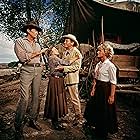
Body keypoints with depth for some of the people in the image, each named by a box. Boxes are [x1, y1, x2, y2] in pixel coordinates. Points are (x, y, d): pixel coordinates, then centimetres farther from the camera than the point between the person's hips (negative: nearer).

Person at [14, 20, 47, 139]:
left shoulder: (37, 44, 20)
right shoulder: (20, 41, 2)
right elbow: (23, 58, -9)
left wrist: (41, 69, 12)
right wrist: (38, 53, -3)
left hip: (38, 70, 6)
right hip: (27, 70, -6)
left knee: (36, 96, 6)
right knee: (25, 98, -13)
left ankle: (32, 120, 18)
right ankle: (18, 126, -1)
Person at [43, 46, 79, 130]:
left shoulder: (56, 59, 19)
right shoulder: (53, 58, -11)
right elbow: (67, 63, -15)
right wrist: (76, 58, -6)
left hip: (59, 80, 10)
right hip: (55, 81, -10)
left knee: (58, 99, 14)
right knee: (56, 100, -3)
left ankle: (56, 120, 27)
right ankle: (56, 123, 8)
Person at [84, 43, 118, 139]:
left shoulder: (110, 66, -18)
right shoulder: (98, 65, 5)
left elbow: (113, 83, -17)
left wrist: (112, 96, -18)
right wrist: (93, 89, 7)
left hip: (106, 90, -7)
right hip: (98, 89, 8)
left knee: (105, 112, 9)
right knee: (96, 109, 18)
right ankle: (98, 130, 41)